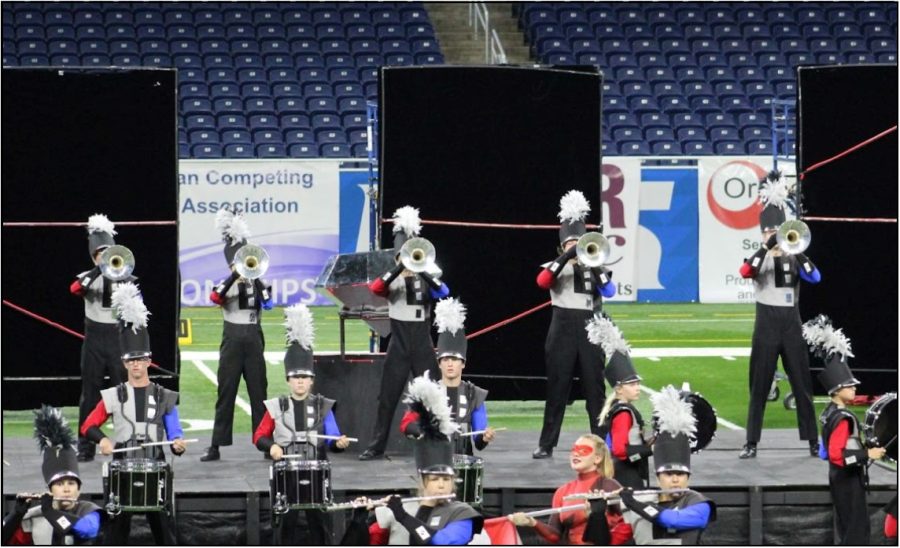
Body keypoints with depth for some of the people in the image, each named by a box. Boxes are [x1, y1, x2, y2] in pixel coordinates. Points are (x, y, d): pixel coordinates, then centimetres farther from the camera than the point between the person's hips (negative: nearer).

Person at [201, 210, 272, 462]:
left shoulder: (259, 284, 9)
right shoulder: (226, 285, 3)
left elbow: (268, 304, -10)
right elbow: (215, 297, -19)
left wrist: (254, 278, -15)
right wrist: (236, 276, -26)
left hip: (254, 341, 1)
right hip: (232, 342, -1)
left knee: (259, 392, 2)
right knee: (226, 392, -2)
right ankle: (216, 446, -1)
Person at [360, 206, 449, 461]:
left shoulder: (427, 278, 4)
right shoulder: (392, 280, 2)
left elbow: (443, 292, -16)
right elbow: (375, 288, -21)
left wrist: (423, 273, -28)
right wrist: (398, 270, -31)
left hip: (423, 346, 0)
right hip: (398, 346, 0)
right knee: (387, 397, 1)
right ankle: (376, 446, 5)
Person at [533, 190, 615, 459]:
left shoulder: (595, 268, 10)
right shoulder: (555, 267, 6)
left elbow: (609, 291, -6)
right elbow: (542, 282, -16)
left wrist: (594, 266, -16)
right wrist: (565, 259, -23)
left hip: (591, 331, 1)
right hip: (563, 332, -1)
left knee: (595, 387, 1)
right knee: (557, 388, 0)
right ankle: (546, 444, 3)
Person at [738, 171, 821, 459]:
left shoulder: (794, 259, 8)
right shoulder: (758, 258, 0)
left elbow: (815, 277, -8)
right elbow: (745, 272, -23)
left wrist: (798, 253, -19)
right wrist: (767, 248, -31)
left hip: (792, 327, 2)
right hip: (766, 328, -2)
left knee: (802, 384, 3)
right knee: (759, 386, 0)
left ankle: (812, 440, 8)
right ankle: (751, 442, 3)